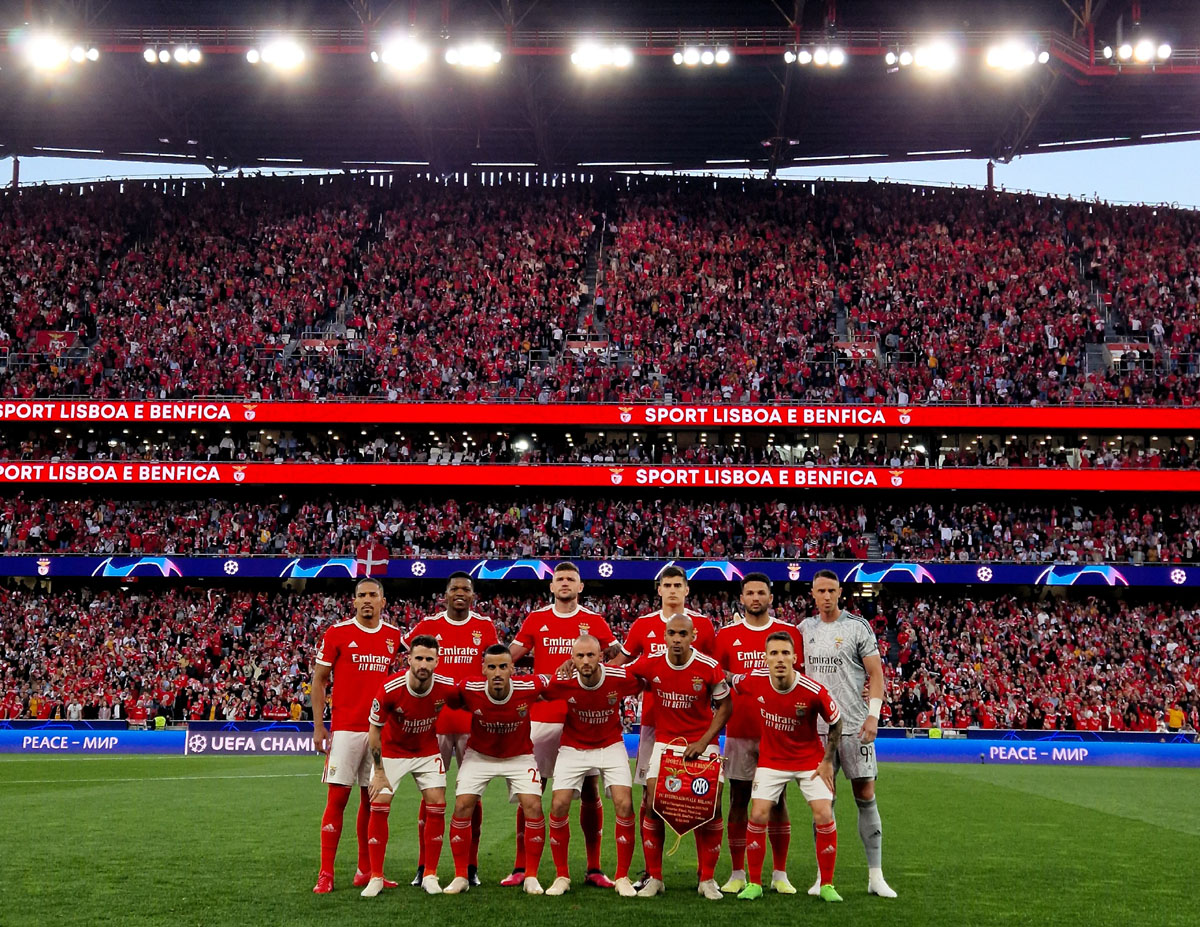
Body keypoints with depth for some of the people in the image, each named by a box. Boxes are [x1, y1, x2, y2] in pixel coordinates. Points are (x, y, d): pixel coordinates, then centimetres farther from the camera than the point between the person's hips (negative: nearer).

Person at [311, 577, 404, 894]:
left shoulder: (394, 637, 8)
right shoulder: (337, 632, -3)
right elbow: (319, 680, 0)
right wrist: (318, 726, -5)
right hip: (346, 728, -4)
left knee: (372, 798, 8)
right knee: (337, 798, -5)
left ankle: (366, 870, 18)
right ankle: (325, 874, 1)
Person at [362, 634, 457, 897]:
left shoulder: (446, 686, -24)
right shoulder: (390, 689, -28)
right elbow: (375, 730, -14)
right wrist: (379, 772, -13)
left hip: (428, 752, 2)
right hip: (391, 751, -1)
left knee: (437, 805, -8)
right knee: (379, 807, -10)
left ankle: (430, 875, 5)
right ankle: (376, 877, 2)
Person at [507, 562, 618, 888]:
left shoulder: (594, 621, 6)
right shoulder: (536, 619, 7)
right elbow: (507, 659, 10)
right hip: (542, 717, 0)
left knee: (590, 791, 3)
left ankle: (594, 869, 12)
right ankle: (521, 867, 11)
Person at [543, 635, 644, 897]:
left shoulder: (620, 677, -23)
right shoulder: (562, 683, -23)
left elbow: (646, 686, -1)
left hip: (611, 745, 0)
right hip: (573, 748, 0)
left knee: (624, 805, -13)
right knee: (558, 806, -11)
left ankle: (622, 878, 3)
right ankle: (561, 876, 8)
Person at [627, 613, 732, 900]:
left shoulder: (709, 668, -14)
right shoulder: (650, 664, -9)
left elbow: (725, 706, -3)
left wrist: (704, 742, -10)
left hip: (701, 743, -1)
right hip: (664, 742, 1)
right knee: (653, 806, -8)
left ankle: (707, 880, 9)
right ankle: (654, 878, 7)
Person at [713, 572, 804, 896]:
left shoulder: (790, 633, 4)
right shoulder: (727, 635, 4)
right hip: (739, 731, 0)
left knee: (777, 800, 5)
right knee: (738, 800, 3)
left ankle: (780, 875, 12)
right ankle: (738, 874, 11)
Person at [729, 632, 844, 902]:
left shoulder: (814, 691, -25)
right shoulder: (753, 681, -19)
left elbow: (835, 722, -7)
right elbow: (729, 680, 5)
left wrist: (828, 761, -6)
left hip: (810, 760, -1)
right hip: (771, 760, 2)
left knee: (824, 815, -12)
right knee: (758, 815, -9)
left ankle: (827, 885, 5)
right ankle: (754, 883, 6)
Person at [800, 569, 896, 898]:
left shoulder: (857, 626, -2)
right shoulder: (806, 628, 10)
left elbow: (876, 673, -3)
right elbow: (800, 674, 19)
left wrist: (873, 714, -12)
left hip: (854, 725, -3)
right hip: (818, 726, 3)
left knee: (865, 796, -1)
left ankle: (876, 876, 5)